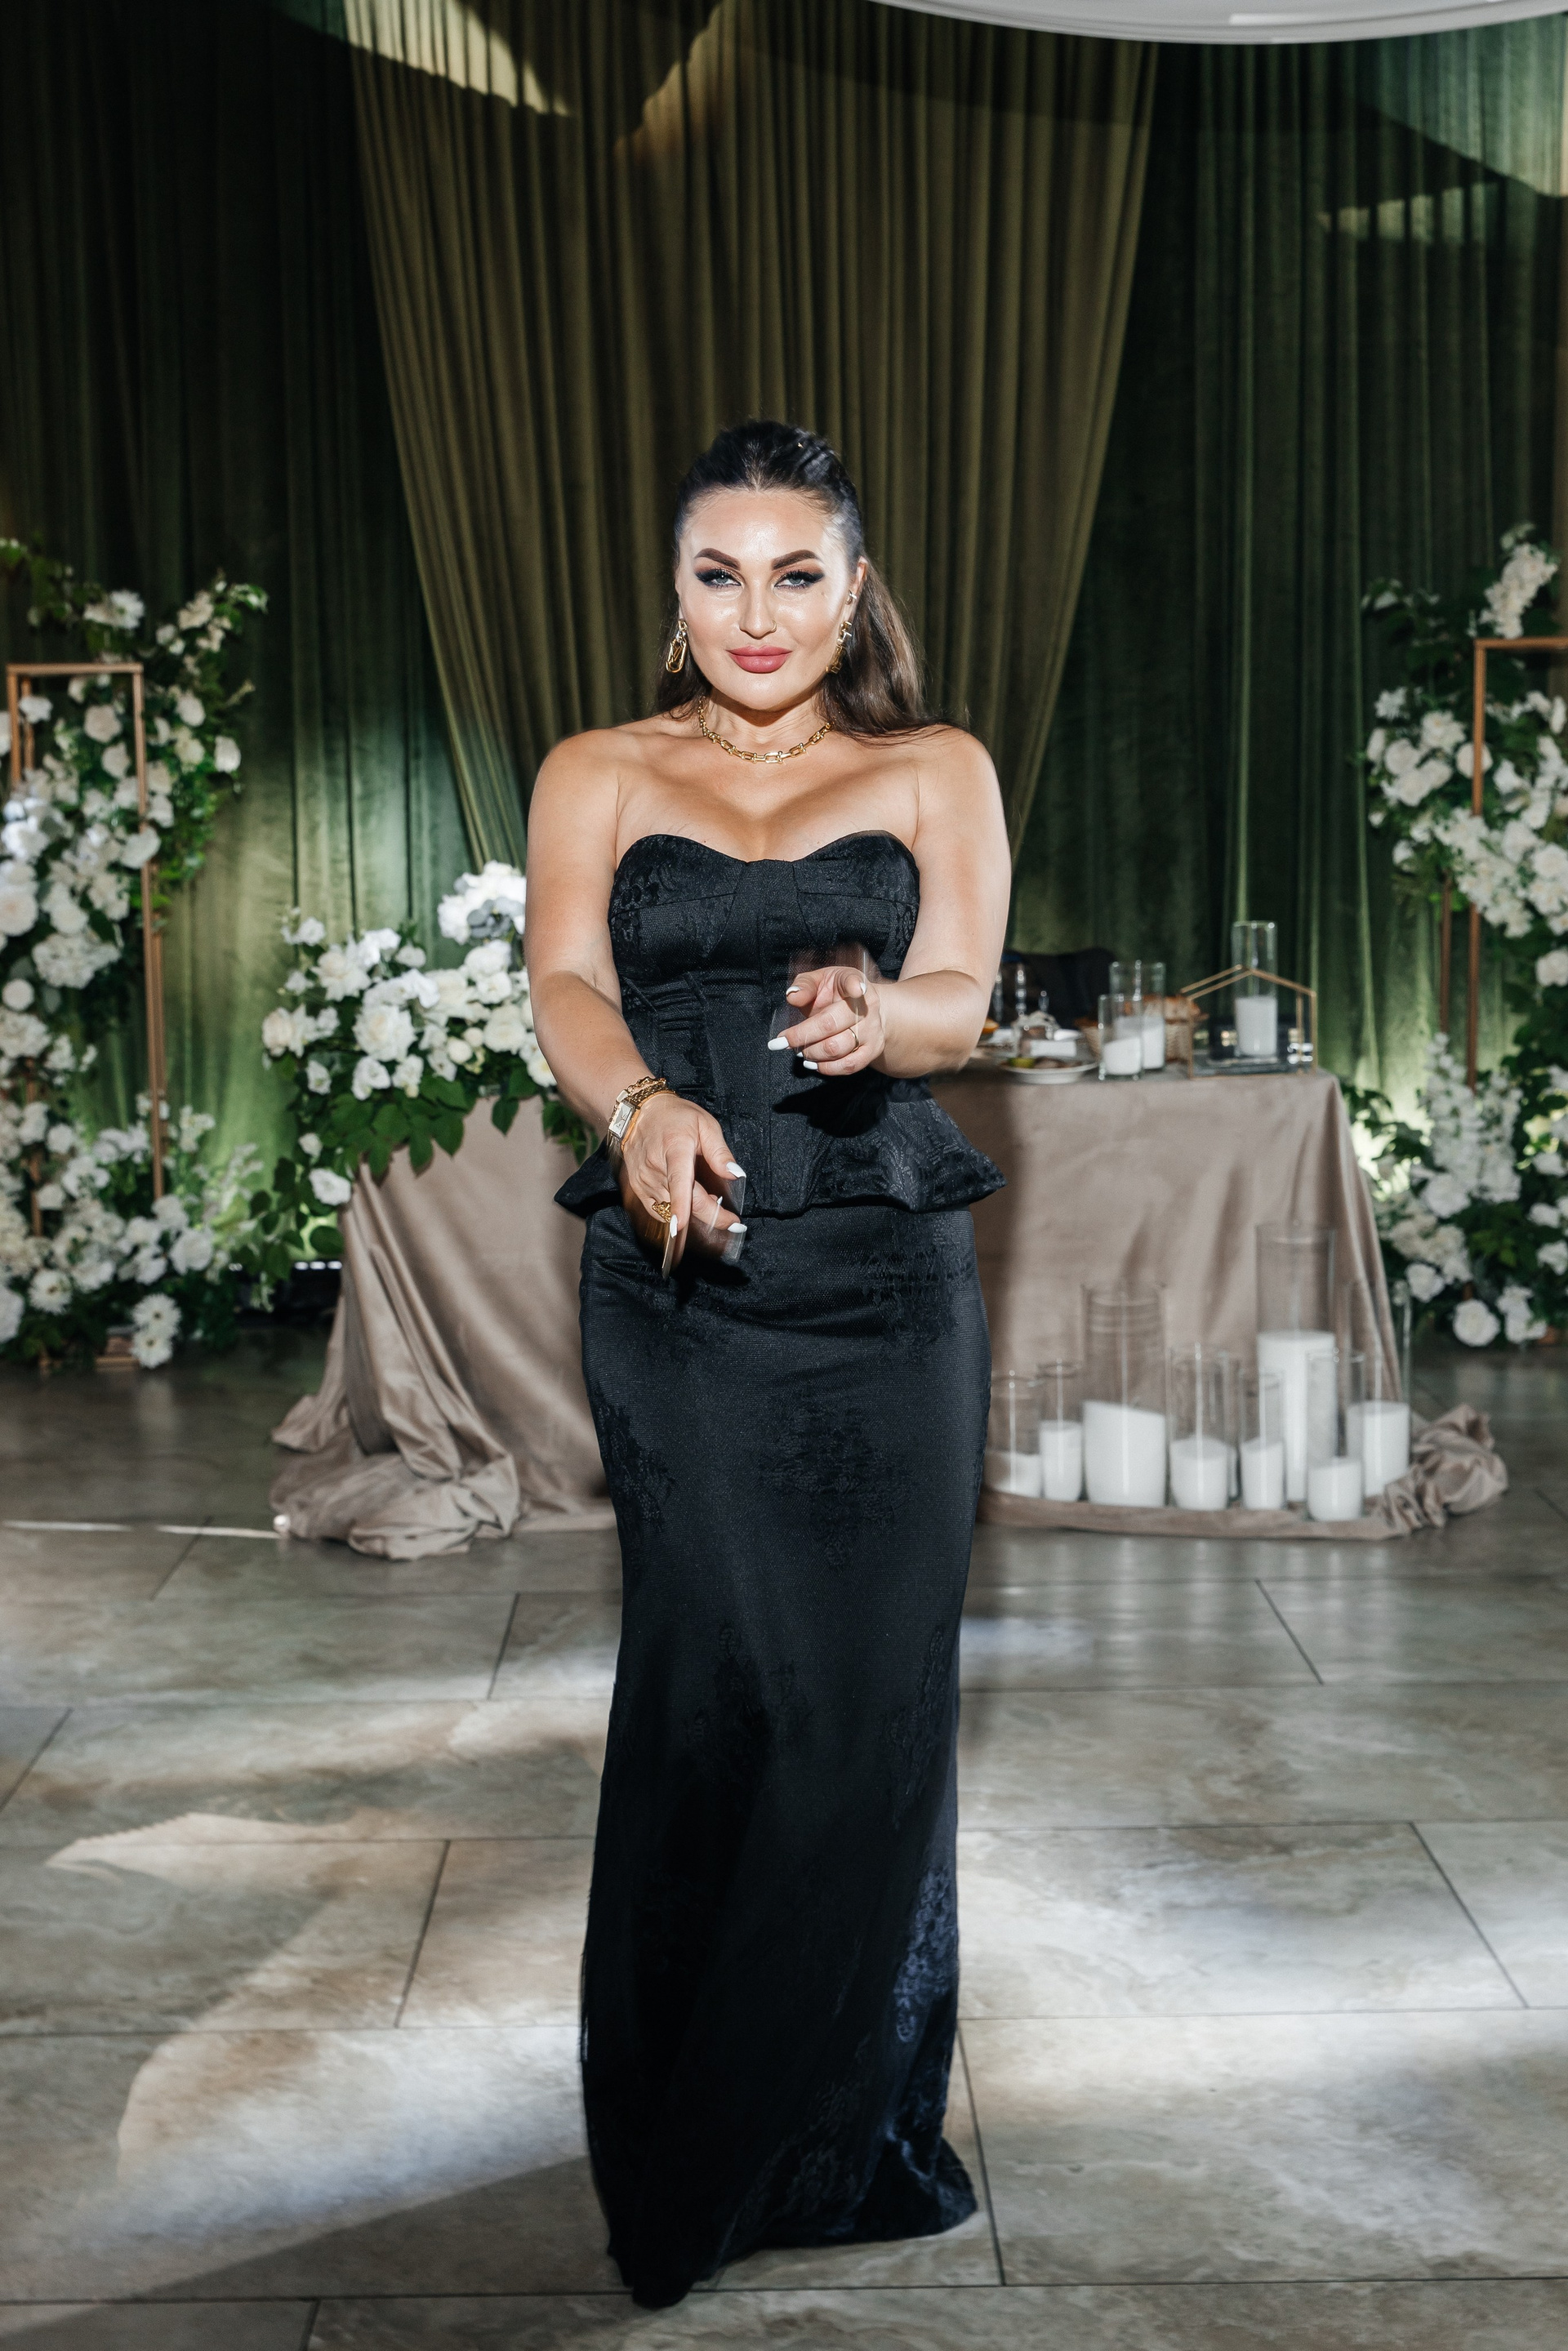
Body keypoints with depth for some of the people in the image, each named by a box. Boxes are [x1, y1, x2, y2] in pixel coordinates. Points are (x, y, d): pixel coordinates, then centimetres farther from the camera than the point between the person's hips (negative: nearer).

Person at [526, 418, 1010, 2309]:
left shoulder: (934, 773, 10)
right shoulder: (597, 777, 11)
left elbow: (959, 997, -4)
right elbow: (566, 984, -5)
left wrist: (871, 1011, -28)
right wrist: (640, 1106, -27)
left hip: (886, 1284, 0)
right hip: (677, 1282, 0)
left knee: (871, 1695, -1)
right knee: (711, 1690, 0)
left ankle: (855, 2132, 17)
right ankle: (692, 2148, 17)